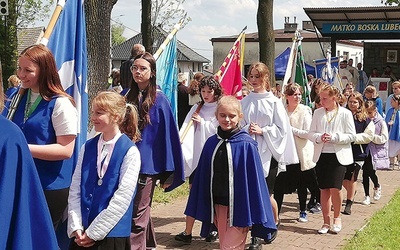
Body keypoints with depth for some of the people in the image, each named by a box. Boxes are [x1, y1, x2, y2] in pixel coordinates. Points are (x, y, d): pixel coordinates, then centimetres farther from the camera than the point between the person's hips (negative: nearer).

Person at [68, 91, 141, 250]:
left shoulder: (130, 152, -9)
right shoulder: (87, 148, 6)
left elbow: (122, 198, -13)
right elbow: (75, 190, 4)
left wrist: (93, 232, -12)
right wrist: (76, 227, -6)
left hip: (111, 234, -4)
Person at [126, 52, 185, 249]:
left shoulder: (159, 101, -7)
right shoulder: (128, 97, 7)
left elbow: (168, 136, -7)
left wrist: (167, 173, -7)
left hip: (147, 164, -5)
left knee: (137, 215, -4)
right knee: (141, 211, 16)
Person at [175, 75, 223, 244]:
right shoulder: (197, 108, 11)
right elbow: (187, 128, -1)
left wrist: (203, 122, -4)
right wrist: (180, 142, -18)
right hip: (195, 156, 4)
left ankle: (214, 228, 22)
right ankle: (187, 232, 2)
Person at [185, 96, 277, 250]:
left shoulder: (246, 144, -11)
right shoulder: (211, 143, 3)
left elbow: (254, 179, -10)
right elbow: (202, 177, 9)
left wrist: (253, 214, -10)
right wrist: (204, 209, 8)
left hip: (238, 206, -5)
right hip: (218, 205, 5)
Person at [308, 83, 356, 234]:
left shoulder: (345, 113, -2)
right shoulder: (318, 113, 7)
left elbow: (351, 136, -4)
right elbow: (311, 134, 6)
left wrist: (334, 137, -17)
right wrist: (319, 137, -15)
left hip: (339, 155, -3)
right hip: (321, 155, 3)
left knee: (335, 188, -11)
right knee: (324, 189, 6)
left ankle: (337, 218, 14)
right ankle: (326, 222, 18)